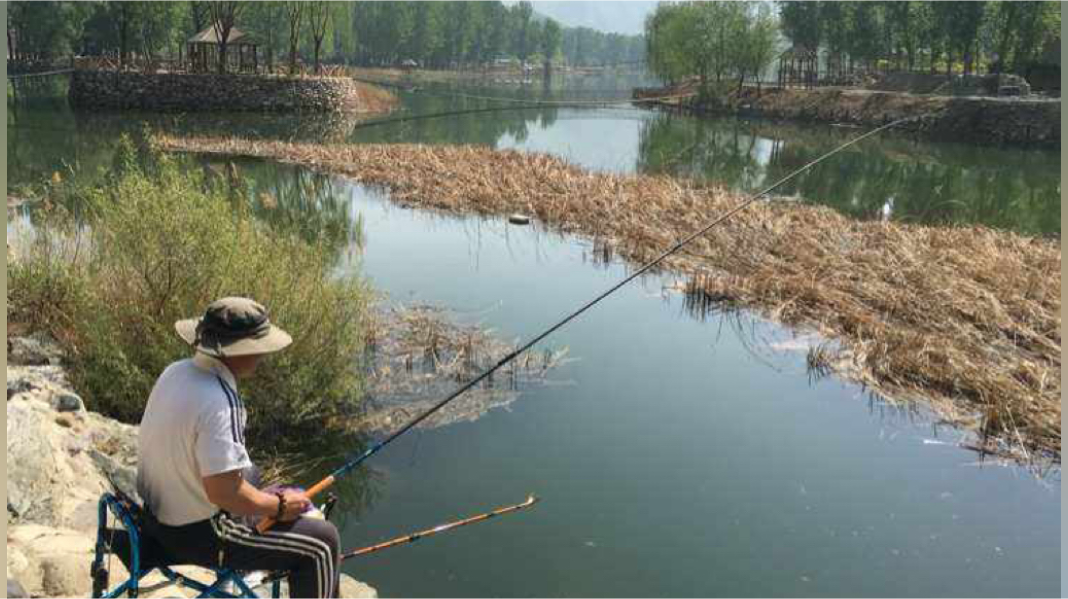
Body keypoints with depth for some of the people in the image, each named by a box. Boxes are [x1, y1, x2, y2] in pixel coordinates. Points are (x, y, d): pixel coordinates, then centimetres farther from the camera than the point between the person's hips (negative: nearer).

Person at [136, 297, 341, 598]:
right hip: (196, 533, -9)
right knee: (322, 542, -2)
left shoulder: (176, 372, -3)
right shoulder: (219, 402, -30)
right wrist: (280, 506, -14)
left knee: (285, 498, 26)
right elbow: (224, 492, -32)